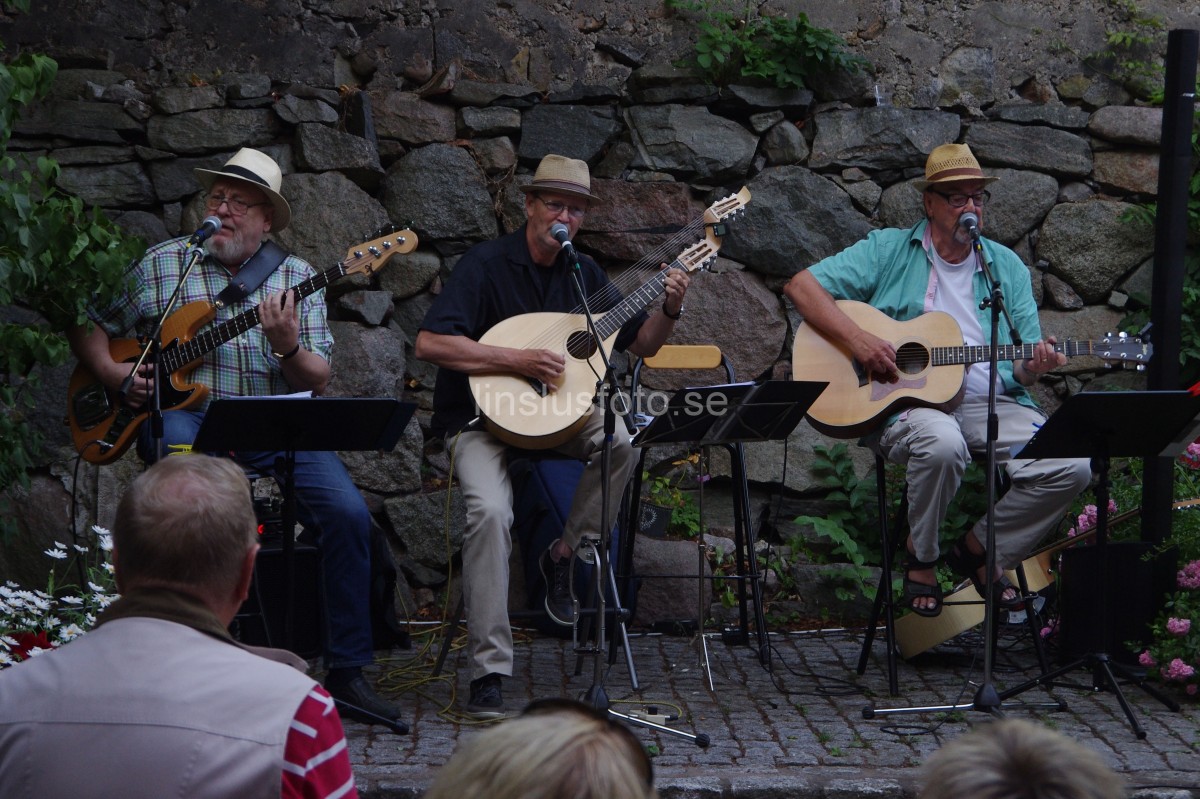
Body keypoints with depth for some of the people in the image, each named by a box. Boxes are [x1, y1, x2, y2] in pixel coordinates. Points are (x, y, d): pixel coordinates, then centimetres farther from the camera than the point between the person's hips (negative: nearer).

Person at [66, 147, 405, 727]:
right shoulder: (162, 265, 10)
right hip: (183, 417, -1)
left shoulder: (295, 277, 10)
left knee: (347, 513, -21)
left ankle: (346, 671, -10)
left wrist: (287, 347, -17)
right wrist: (114, 375, -1)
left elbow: (318, 382, 4)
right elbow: (88, 326, 18)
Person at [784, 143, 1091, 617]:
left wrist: (1032, 367, -12)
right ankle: (920, 559, -9)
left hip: (990, 401, 4)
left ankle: (981, 549, 5)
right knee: (943, 443, -39)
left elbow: (1019, 366, 15)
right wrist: (857, 339, -15)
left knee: (1072, 467, -20)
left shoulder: (1006, 266, 16)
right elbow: (801, 285, -1)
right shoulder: (889, 251, 6)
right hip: (909, 401, -4)